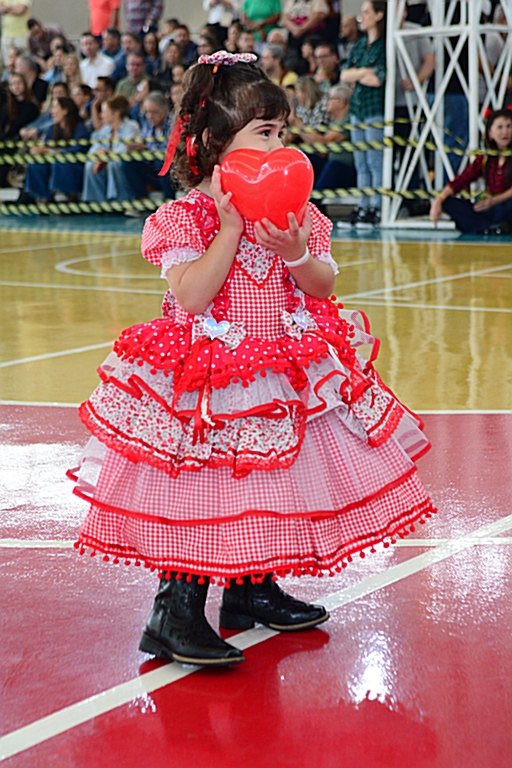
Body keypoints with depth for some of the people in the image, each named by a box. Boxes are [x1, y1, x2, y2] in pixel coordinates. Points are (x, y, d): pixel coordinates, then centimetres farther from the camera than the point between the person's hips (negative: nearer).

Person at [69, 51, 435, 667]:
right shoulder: (183, 217, -12)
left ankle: (253, 591, 33)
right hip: (205, 380, -6)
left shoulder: (295, 210, 4)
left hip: (286, 376, 6)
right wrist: (232, 226, -23)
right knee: (196, 496, -5)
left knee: (266, 486, 15)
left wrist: (295, 252, -20)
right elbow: (191, 297, -22)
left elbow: (323, 287, 1)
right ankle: (177, 615, 3)